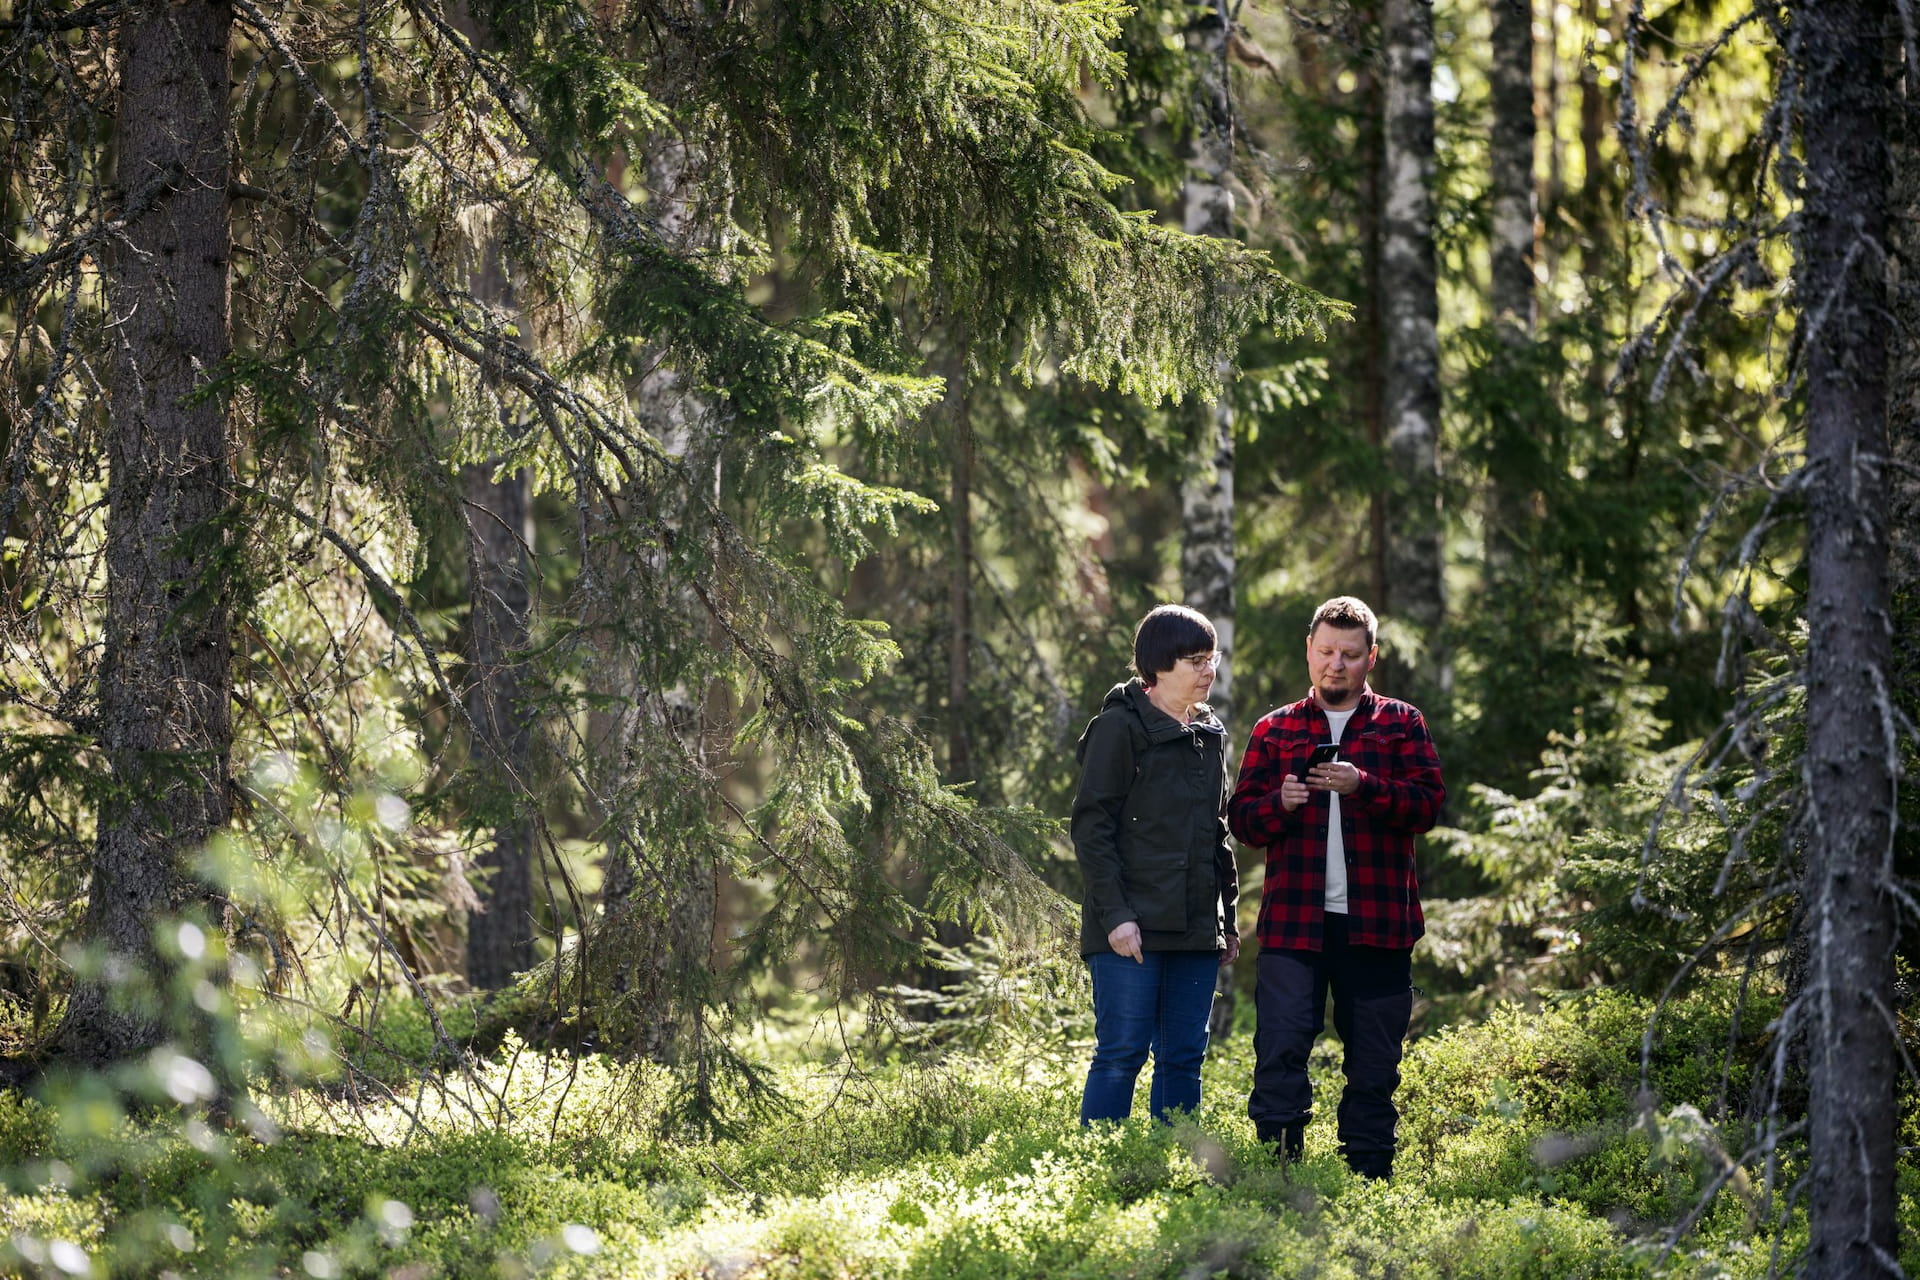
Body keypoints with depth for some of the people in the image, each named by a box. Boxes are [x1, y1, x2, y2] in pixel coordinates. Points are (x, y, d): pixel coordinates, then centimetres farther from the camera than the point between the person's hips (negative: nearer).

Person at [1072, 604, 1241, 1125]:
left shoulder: (1211, 734, 16)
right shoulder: (1120, 727, -6)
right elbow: (1091, 827, -10)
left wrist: (1228, 918, 18)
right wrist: (1115, 915, -17)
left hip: (1195, 927, 7)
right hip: (1134, 928, -7)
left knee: (1184, 1058, 6)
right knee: (1121, 1054, -8)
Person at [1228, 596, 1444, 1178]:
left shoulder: (1400, 724, 10)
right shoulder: (1275, 729, 14)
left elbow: (1429, 802, -2)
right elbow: (1241, 817, 9)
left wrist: (1363, 786, -19)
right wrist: (1280, 803, -13)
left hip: (1376, 925, 0)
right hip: (1293, 922, 0)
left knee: (1374, 1065, 5)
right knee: (1279, 1053, -12)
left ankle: (1369, 1184, 12)